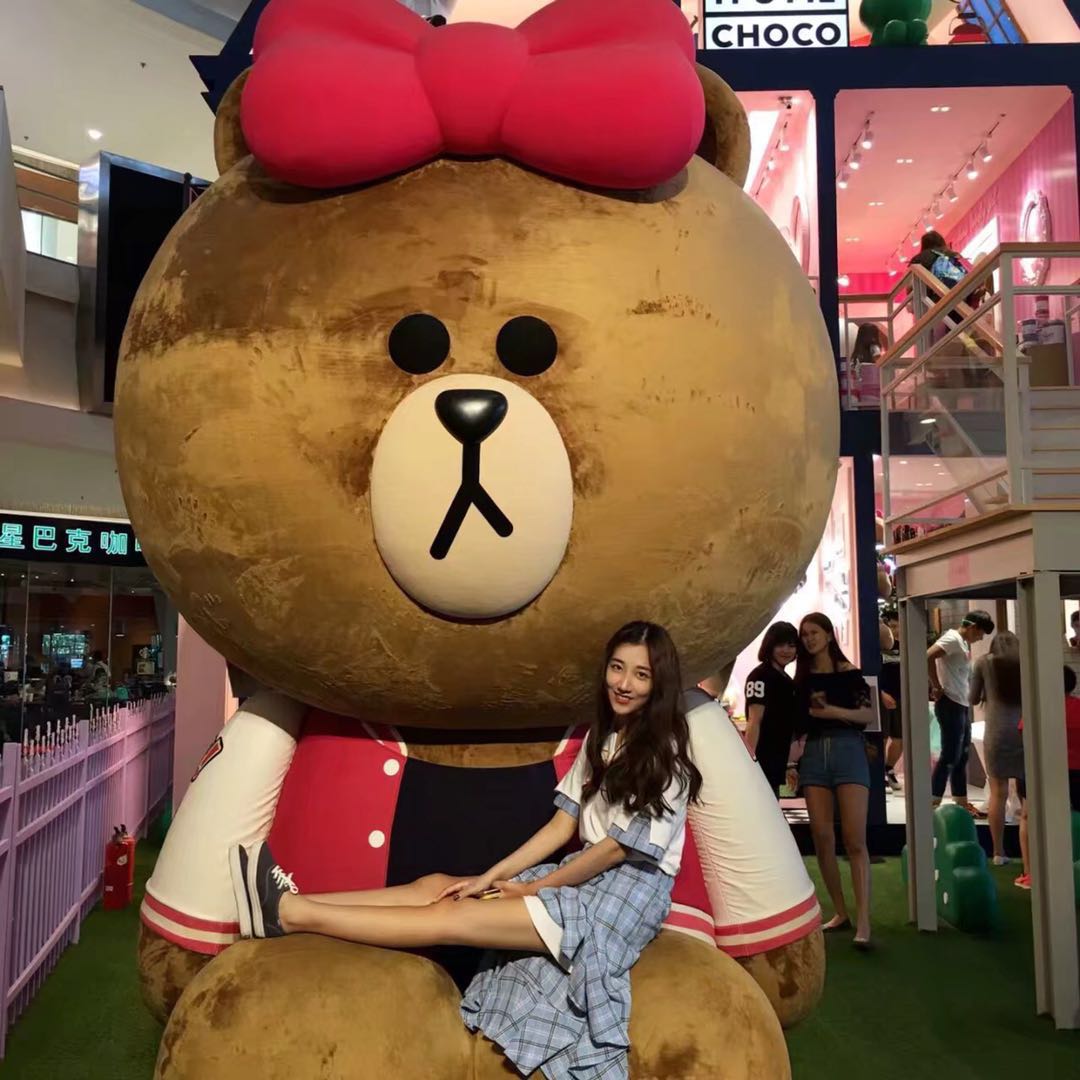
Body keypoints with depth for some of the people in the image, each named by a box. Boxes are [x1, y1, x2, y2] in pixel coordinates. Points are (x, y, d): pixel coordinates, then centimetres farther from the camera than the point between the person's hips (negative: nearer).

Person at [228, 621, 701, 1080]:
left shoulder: (665, 757, -14)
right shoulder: (600, 739, 11)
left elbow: (618, 849, -15)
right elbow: (562, 826, 7)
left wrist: (528, 889, -7)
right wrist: (491, 878, -2)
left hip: (626, 893, -8)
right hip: (586, 875, 8)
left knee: (447, 916, -18)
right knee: (436, 885, -6)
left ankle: (291, 913, -20)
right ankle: (291, 902, -10)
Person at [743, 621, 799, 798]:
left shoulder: (788, 681, 18)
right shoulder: (760, 676, -9)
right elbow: (754, 720, -17)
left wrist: (789, 765, 20)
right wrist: (749, 759, -25)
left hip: (776, 762, 10)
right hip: (761, 761, -10)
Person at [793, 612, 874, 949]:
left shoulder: (849, 673, 3)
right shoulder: (802, 678, 13)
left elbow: (869, 714, -2)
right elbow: (798, 723, 12)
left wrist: (834, 711, -16)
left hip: (848, 751, -4)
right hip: (814, 755, 4)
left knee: (855, 839, -10)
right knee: (822, 837, 1)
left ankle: (863, 921, -12)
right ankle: (841, 912, 13)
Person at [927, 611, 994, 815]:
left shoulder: (964, 643, 17)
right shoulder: (952, 638, -12)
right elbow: (928, 657, -27)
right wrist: (937, 687, -20)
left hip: (962, 704, 10)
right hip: (950, 704, -10)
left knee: (962, 756, 13)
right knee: (950, 756, -7)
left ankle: (962, 805, 21)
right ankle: (933, 804, -2)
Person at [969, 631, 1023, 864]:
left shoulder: (984, 662, 7)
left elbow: (973, 699, 12)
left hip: (997, 734, -1)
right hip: (1025, 731, 1)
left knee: (998, 793, 2)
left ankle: (999, 853, 3)